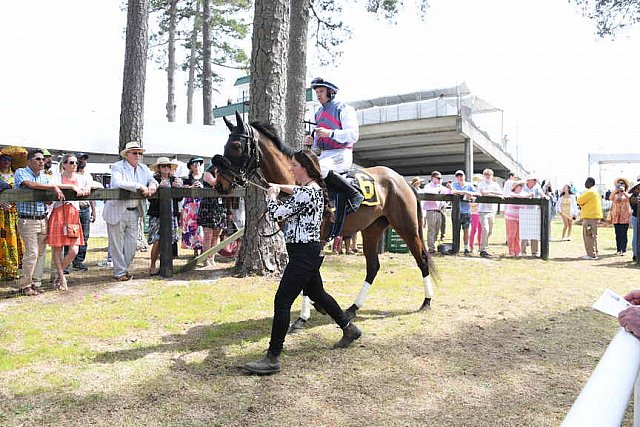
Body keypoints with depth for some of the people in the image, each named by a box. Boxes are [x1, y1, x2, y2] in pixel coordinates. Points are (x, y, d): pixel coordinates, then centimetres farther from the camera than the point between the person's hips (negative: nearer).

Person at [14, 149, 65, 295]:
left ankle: (35, 283, 16)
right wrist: (54, 187, -19)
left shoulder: (45, 177, 16)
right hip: (27, 221, -6)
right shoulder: (21, 172, 0)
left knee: (40, 253, 7)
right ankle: (24, 286, 2)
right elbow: (30, 184, -22)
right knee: (32, 253, -10)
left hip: (43, 220, 6)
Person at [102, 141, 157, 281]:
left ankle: (123, 269, 25)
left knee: (131, 243, 9)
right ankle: (120, 272, 13)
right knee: (117, 243, 2)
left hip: (134, 212, 6)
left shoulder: (143, 168, 10)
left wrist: (152, 184, -11)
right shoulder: (117, 167, -9)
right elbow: (118, 183, -26)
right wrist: (139, 186, -29)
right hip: (117, 211, -6)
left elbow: (152, 180, 14)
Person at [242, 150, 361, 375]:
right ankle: (349, 329, 41)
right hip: (309, 252, 11)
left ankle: (272, 359, -5)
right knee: (317, 294, 25)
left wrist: (271, 196, 0)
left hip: (303, 254, -11)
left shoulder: (307, 193, -19)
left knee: (282, 302, -9)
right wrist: (279, 187, 26)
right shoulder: (313, 188, 12)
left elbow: (277, 213, -19)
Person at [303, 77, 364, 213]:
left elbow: (353, 135, -13)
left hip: (341, 155, -8)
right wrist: (311, 143, 5)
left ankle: (355, 194, -26)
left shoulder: (344, 109, -2)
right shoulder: (319, 113, 22)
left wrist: (330, 133, -23)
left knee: (319, 168, -35)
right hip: (324, 155, 8)